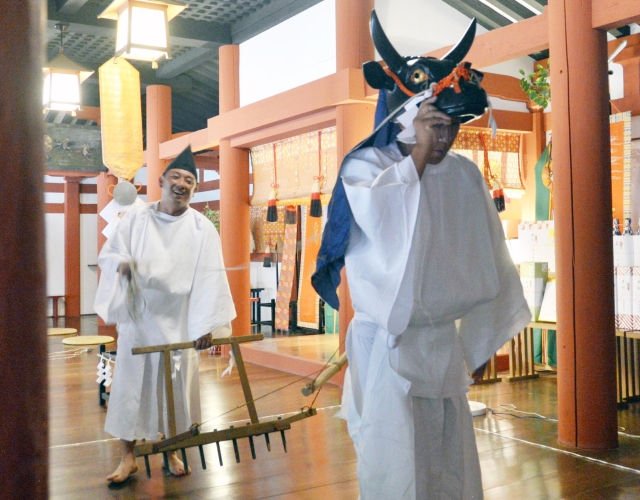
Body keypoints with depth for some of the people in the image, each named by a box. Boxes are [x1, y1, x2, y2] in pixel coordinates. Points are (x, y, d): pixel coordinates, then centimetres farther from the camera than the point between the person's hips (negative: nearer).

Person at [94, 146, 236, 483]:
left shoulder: (202, 228, -4)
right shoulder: (135, 218, 0)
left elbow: (210, 278, -10)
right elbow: (107, 254, 4)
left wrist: (207, 324, -17)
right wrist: (121, 263, -21)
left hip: (178, 320, 0)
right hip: (137, 315, 1)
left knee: (176, 384, 8)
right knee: (130, 381, 3)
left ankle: (171, 451, 25)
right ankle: (128, 457, 14)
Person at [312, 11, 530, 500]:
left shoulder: (465, 175, 3)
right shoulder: (366, 165, -7)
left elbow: (484, 261, 8)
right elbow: (384, 220, -27)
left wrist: (481, 338, 11)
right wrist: (418, 156, -22)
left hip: (446, 342, 4)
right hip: (387, 343, -4)